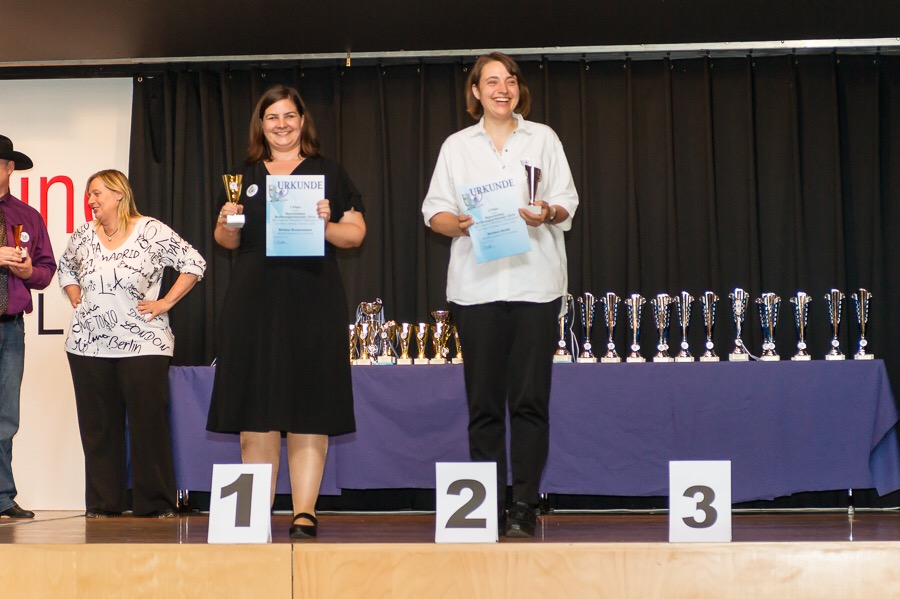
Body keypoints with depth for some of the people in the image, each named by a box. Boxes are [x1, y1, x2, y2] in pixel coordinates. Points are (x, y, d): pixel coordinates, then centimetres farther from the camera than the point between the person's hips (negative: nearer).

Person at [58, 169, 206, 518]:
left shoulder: (152, 232, -4)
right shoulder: (83, 236, 10)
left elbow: (194, 264, -2)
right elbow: (66, 269, 27)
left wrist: (166, 303, -5)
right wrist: (77, 302, 13)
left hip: (143, 345, -4)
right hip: (89, 345, 4)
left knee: (149, 423, -3)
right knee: (98, 426, 5)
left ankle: (155, 503, 4)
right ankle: (102, 503, 11)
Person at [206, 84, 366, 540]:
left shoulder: (327, 173, 9)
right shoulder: (245, 177, 16)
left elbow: (356, 233, 5)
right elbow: (227, 241, 19)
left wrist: (325, 225, -13)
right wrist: (226, 222, -3)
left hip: (311, 300, -2)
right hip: (254, 300, 2)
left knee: (308, 409, -4)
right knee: (256, 408, 0)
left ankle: (305, 513, -2)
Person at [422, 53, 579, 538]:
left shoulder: (543, 139, 14)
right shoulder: (457, 146, 15)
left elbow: (567, 203, 9)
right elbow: (434, 211, 10)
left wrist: (547, 214, -12)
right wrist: (458, 223, -11)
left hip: (535, 282, 0)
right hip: (477, 284, 1)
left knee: (530, 398, -5)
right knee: (484, 402, -2)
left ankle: (524, 507, -3)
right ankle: (488, 509, 1)